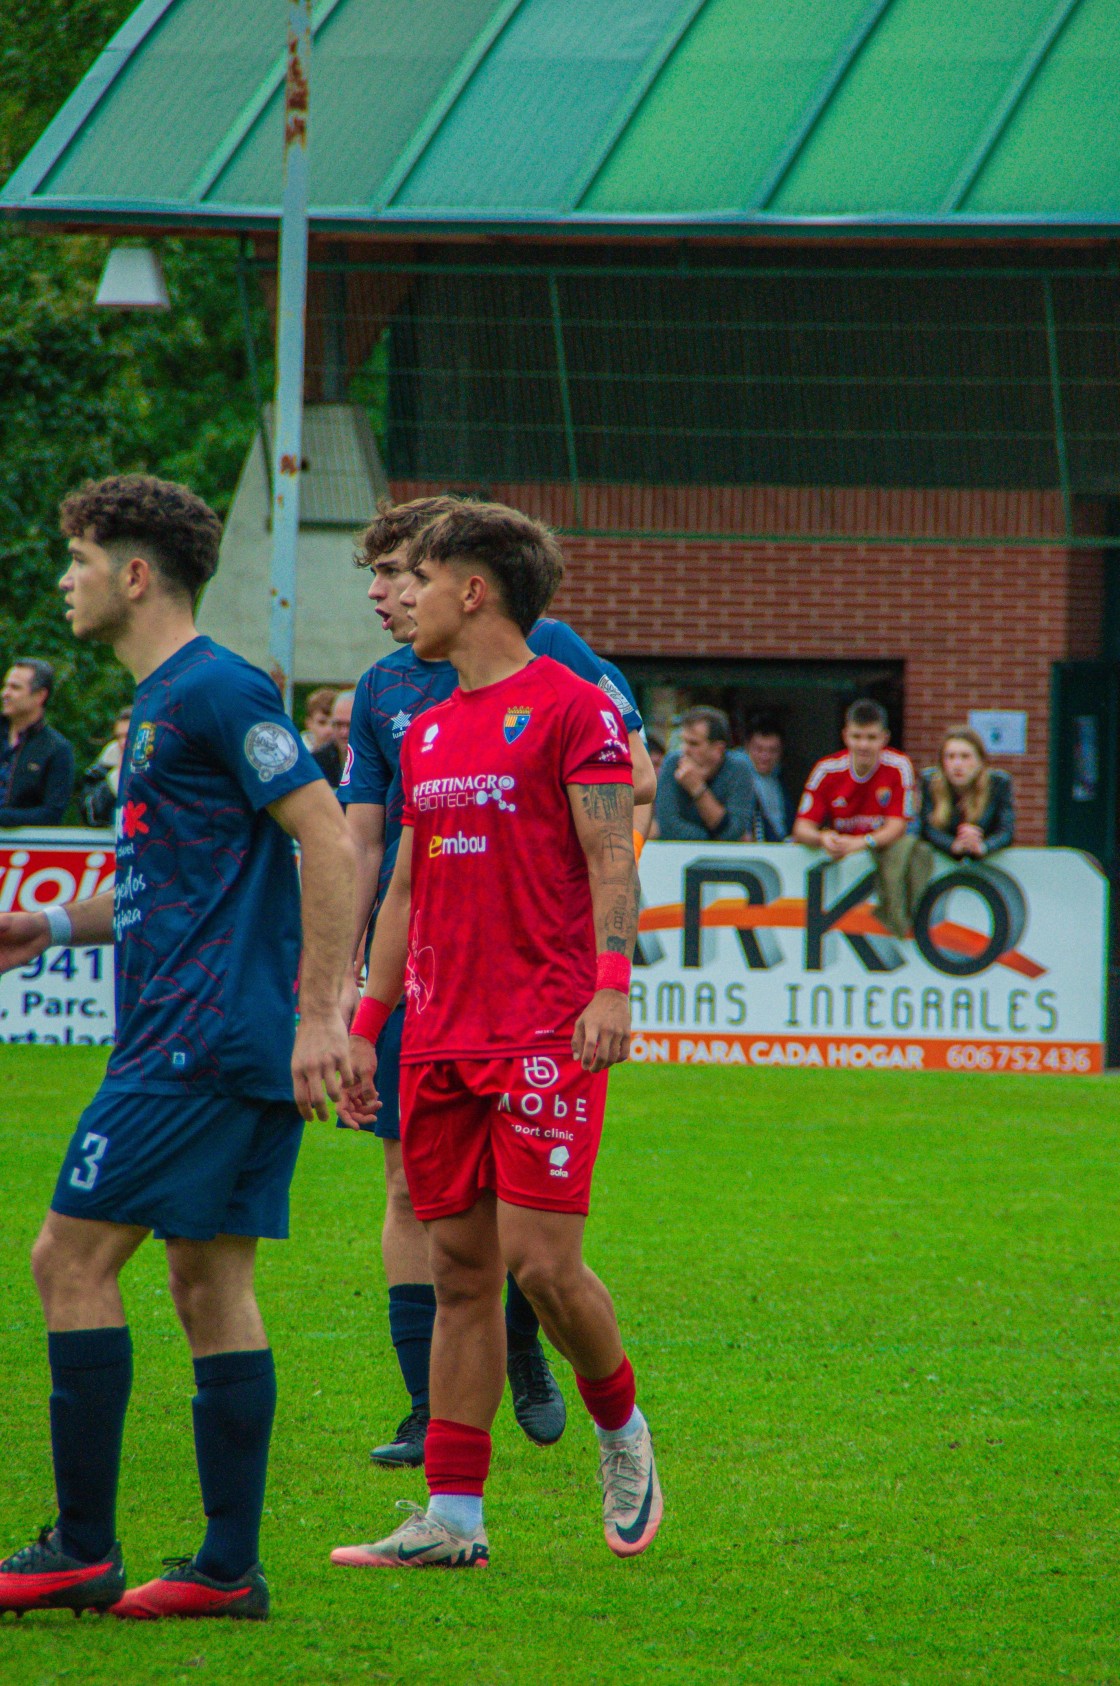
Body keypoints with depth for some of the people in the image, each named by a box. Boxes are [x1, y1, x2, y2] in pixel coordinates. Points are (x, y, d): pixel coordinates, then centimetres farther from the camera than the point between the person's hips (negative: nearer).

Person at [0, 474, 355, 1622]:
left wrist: (318, 1013, -21)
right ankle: (229, 1568, 7)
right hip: (239, 1049, 10)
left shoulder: (216, 691, -12)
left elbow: (328, 842, -17)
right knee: (210, 1281, 8)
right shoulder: (159, 702, 19)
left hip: (204, 1041, -10)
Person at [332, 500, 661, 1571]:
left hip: (545, 1034, -7)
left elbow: (611, 860, -10)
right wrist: (365, 1025, 18)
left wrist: (611, 985, -22)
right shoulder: (424, 733, 18)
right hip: (441, 1039, 7)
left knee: (539, 1260, -12)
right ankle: (452, 1519, 4)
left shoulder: (572, 708, -4)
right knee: (459, 1271, 5)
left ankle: (621, 1429, 15)